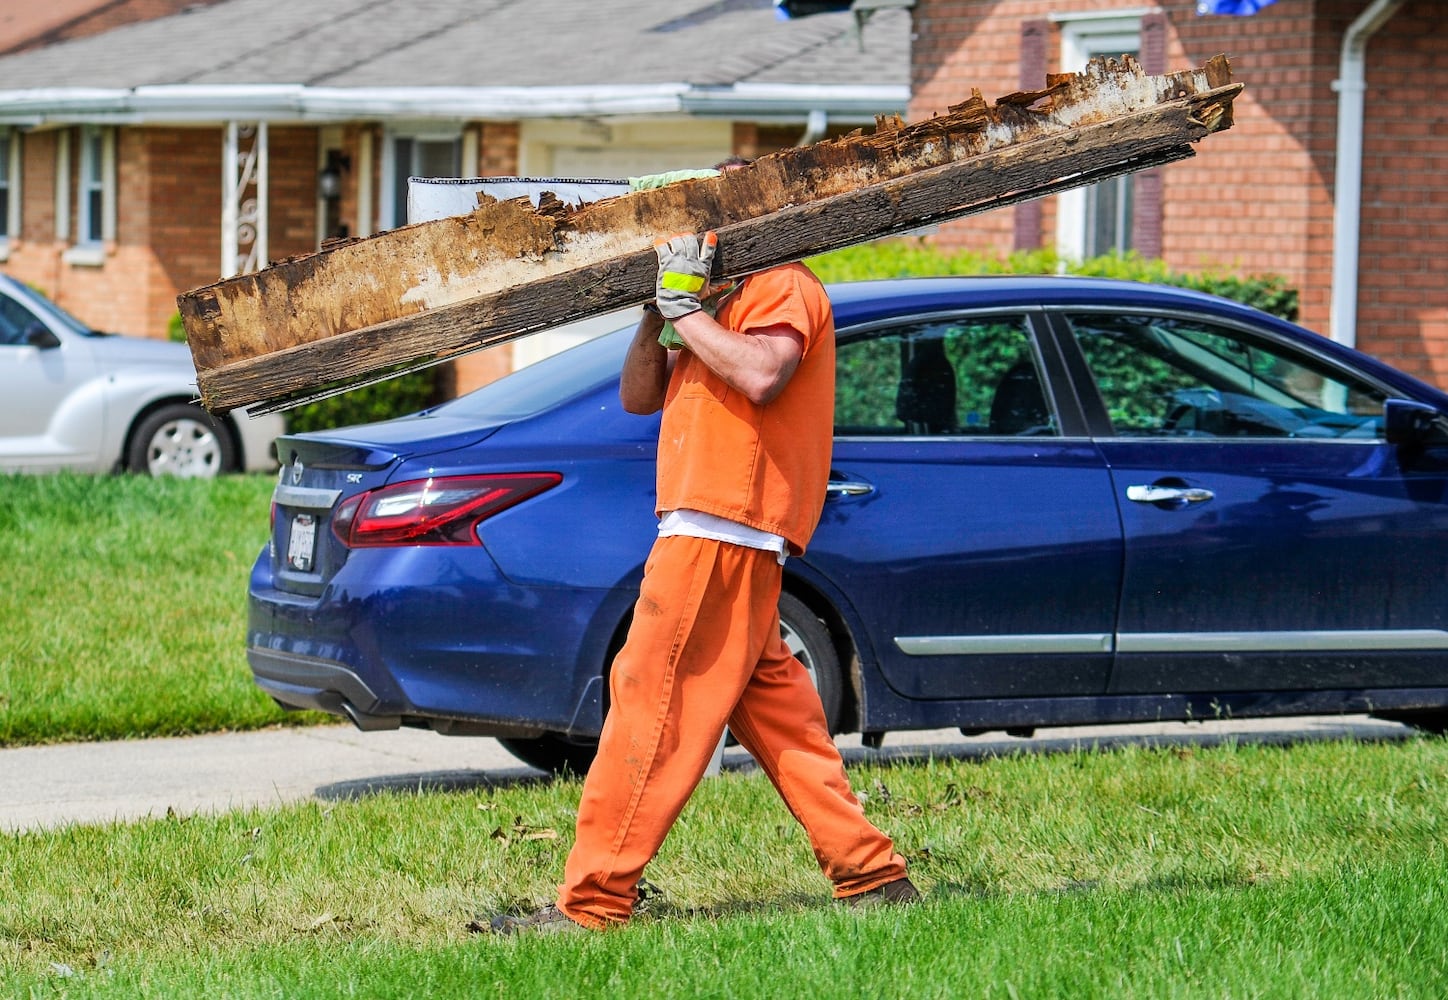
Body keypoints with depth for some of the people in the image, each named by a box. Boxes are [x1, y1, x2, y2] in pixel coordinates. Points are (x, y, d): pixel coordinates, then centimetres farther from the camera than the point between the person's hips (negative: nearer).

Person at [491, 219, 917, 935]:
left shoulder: (785, 287, -2)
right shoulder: (728, 306, 28)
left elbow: (760, 374, -23)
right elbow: (639, 397, 21)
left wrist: (685, 306, -15)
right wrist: (658, 309, 6)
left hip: (722, 533, -10)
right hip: (713, 534, 10)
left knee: (651, 701, -11)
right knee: (773, 711, 9)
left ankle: (592, 903, -13)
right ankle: (873, 876, 10)